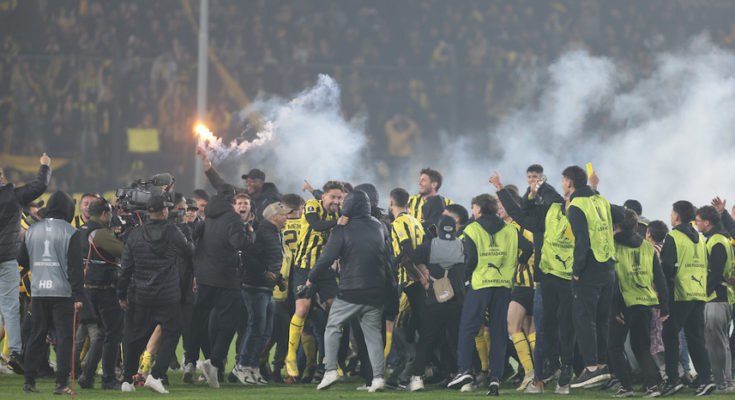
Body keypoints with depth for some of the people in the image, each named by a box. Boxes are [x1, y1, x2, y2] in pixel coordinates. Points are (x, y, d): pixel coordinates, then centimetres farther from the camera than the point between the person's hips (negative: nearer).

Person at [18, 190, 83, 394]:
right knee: (64, 337, -2)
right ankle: (61, 383, -8)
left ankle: (29, 381, 10)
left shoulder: (32, 231, 7)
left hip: (38, 292, 4)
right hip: (62, 292, -4)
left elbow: (22, 260, 15)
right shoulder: (70, 233, -6)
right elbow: (75, 266, -9)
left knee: (36, 336, 10)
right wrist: (78, 296, -9)